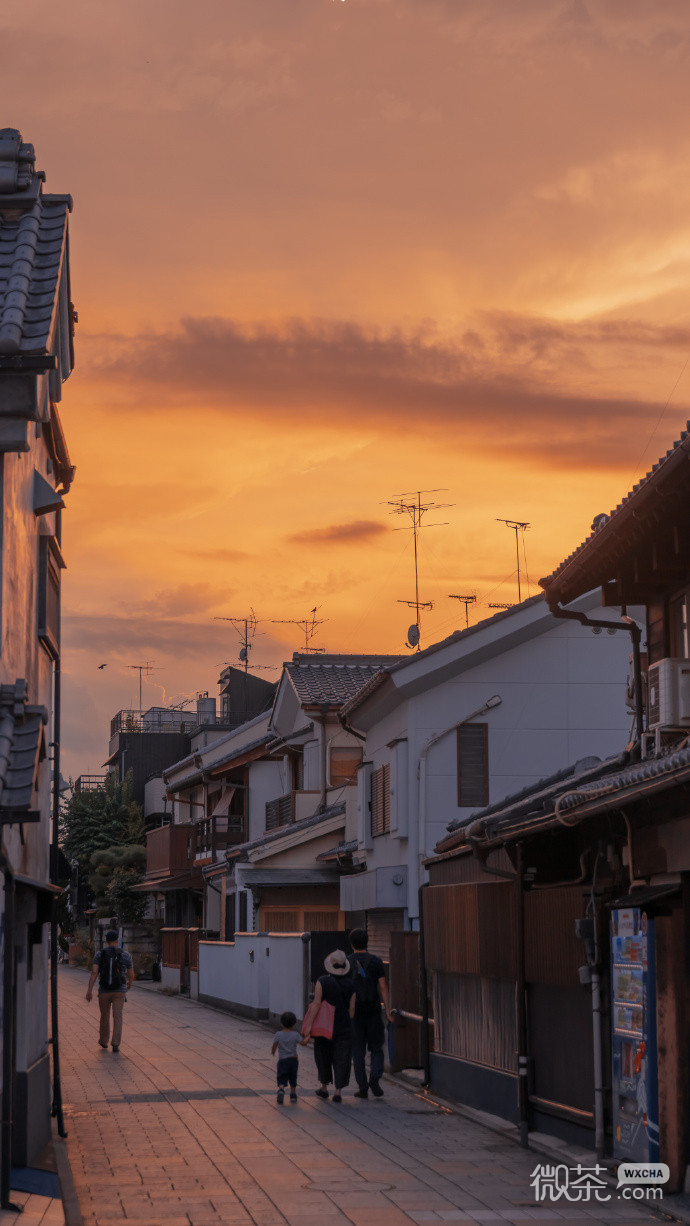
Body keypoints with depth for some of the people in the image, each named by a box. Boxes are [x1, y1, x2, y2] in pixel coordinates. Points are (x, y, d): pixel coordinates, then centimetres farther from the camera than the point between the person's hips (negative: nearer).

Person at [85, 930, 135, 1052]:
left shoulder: (100, 954, -1)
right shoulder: (126, 955, -1)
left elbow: (94, 972, -12)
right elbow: (131, 975, 3)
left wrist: (89, 990, -14)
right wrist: (129, 985, 25)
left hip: (104, 991, 1)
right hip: (119, 991, -1)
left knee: (105, 1016, 18)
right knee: (117, 1017, -2)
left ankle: (103, 1041, 34)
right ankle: (116, 1044, -15)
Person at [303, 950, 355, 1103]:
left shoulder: (322, 981, -9)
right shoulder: (350, 985, -1)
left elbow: (317, 1003, -14)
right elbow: (352, 1007, 0)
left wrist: (310, 1024, -14)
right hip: (344, 1027, 1)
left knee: (323, 1056, 16)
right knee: (341, 1059, 5)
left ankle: (324, 1088, 28)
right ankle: (338, 1091, -1)